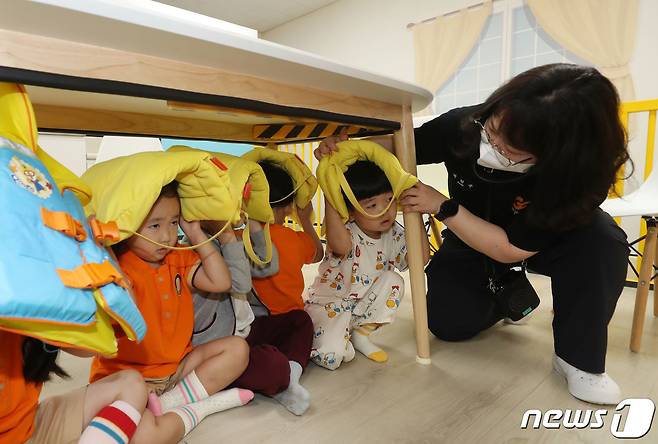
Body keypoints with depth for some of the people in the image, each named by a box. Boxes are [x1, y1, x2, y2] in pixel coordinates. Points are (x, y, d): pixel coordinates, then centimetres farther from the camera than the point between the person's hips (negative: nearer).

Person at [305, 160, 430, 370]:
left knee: (394, 281, -17)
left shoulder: (393, 234, -7)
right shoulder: (347, 233, -28)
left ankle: (361, 334, 1)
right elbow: (341, 245, -53)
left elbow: (421, 257, -13)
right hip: (329, 304, -6)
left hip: (363, 303, 6)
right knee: (333, 356, -26)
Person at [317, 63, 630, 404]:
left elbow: (512, 249, -29)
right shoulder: (463, 125, -31)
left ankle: (579, 359, -14)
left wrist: (443, 207, -35)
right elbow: (397, 146, -14)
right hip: (471, 240, 2)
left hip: (532, 242, -1)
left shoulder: (575, 175, -35)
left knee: (600, 238, -32)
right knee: (449, 323, -14)